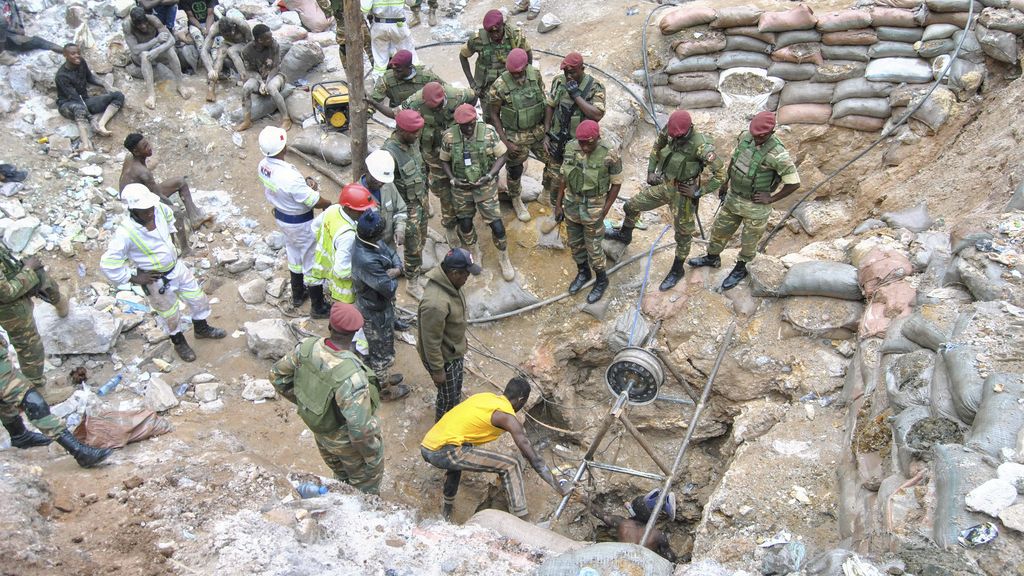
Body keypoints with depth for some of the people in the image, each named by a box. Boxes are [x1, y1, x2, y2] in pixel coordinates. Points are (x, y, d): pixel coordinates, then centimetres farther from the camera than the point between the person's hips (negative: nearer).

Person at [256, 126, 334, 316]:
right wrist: (329, 203, -4)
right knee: (312, 262, 10)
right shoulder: (289, 177, -37)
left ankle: (298, 295, 48)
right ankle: (318, 307, 26)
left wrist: (305, 181, -8)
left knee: (294, 255, 28)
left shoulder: (263, 166, -11)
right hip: (301, 223, -8)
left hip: (281, 216, 8)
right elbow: (316, 202, -27)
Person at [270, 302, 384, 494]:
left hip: (320, 432, 7)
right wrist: (373, 457, -18)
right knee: (365, 486, 24)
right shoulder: (352, 376, -41)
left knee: (340, 477, 35)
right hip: (348, 442, -7)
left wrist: (304, 401, 7)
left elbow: (277, 375, -3)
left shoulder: (308, 347, -22)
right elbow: (361, 430, -37)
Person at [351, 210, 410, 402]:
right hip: (376, 313, -9)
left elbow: (393, 255, 1)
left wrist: (397, 269, -21)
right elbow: (389, 288, -33)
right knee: (382, 351, 15)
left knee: (378, 346, 30)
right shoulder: (366, 260, -39)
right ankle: (385, 390, 38)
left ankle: (381, 377, 53)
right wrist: (393, 277, -11)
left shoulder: (372, 243, -12)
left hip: (380, 306, 9)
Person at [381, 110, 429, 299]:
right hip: (407, 205, -7)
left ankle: (418, 266, 48)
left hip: (421, 198, 7)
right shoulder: (389, 153, -32)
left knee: (421, 239, 24)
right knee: (412, 245, 7)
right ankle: (412, 283, 26)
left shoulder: (413, 140, -7)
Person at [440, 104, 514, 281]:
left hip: (486, 186, -1)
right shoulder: (449, 136, -12)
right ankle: (474, 254, 41)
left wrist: (489, 176, -20)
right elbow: (445, 161, 2)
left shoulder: (488, 132, -16)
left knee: (496, 224, -3)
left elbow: (501, 156, -8)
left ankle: (504, 258, 22)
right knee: (465, 224, 12)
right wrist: (453, 180, -13)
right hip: (462, 187, 2)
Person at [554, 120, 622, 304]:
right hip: (572, 204, 4)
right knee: (575, 243, 20)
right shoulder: (571, 147, -13)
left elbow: (616, 183, -12)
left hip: (593, 208, -4)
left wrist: (604, 213, -13)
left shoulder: (610, 155, -26)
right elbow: (565, 176, 0)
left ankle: (601, 281, 36)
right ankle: (583, 273, 46)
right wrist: (558, 204, 3)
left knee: (593, 248, 10)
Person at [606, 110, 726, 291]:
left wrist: (699, 191, -18)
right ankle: (625, 235, 46)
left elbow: (720, 174, -23)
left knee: (683, 234, 10)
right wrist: (650, 171, 4)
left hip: (682, 193, -6)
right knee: (631, 206, 16)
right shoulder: (669, 132, -12)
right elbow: (656, 148, 11)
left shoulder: (701, 146, -29)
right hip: (664, 185, 6)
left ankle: (677, 271, 31)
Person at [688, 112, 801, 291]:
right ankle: (712, 258, 49)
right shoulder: (745, 136, -11)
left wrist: (771, 199, -17)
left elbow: (794, 183, -21)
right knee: (719, 229, 23)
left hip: (756, 206, -6)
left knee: (748, 242, 16)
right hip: (733, 197, 6)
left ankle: (740, 270, 41)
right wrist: (725, 183, 14)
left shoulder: (777, 154, -29)